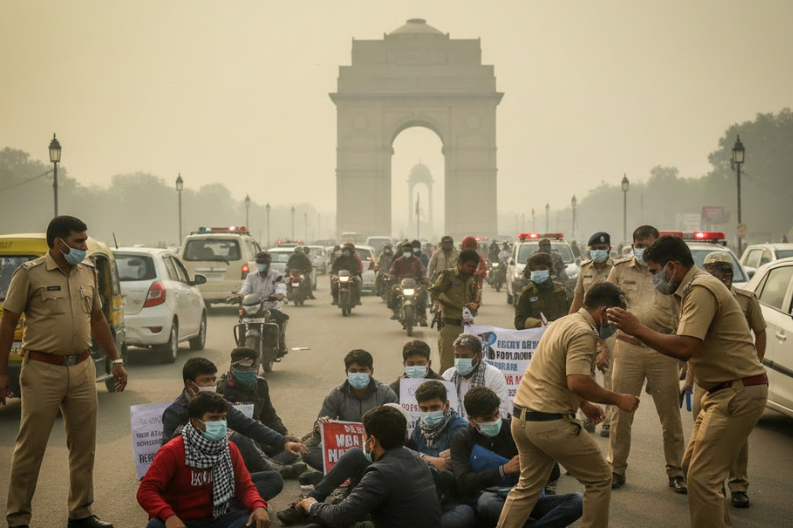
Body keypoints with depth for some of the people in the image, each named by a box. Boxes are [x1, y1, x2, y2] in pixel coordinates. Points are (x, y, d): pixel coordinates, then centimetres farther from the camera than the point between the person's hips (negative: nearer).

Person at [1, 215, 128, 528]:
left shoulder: (88, 272, 9)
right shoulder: (30, 274, -7)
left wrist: (115, 360, 17)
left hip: (82, 369, 5)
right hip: (43, 372, -5)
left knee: (84, 446, 10)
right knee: (30, 448, 2)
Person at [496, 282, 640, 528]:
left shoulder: (564, 322, 15)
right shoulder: (584, 332, -16)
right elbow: (577, 382, -27)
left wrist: (583, 404, 23)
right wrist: (617, 399, -15)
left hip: (521, 416, 9)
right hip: (549, 422, -9)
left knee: (528, 485, 22)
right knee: (599, 478, 8)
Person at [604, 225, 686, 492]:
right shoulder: (620, 269, 5)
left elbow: (682, 315, 7)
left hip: (663, 350, 0)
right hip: (627, 348, 0)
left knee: (670, 414, 5)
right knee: (621, 412, 5)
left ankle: (675, 471, 17)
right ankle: (616, 468, 17)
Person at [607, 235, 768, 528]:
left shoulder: (701, 290, -18)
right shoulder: (695, 287, 14)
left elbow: (684, 348, -28)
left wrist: (638, 329, -20)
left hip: (739, 392, -11)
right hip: (724, 390, 11)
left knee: (702, 477, -10)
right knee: (693, 466, 17)